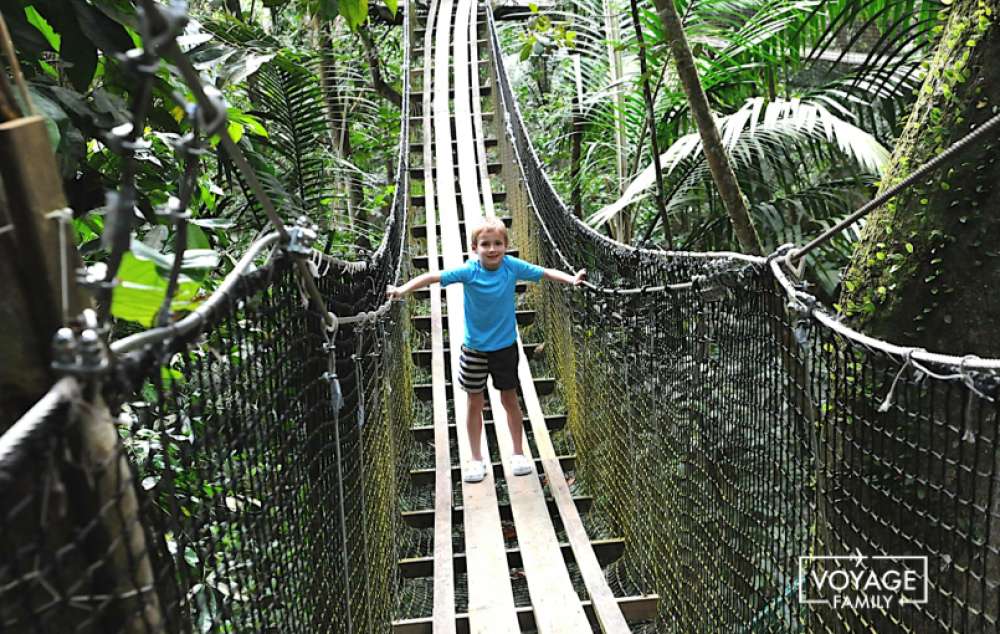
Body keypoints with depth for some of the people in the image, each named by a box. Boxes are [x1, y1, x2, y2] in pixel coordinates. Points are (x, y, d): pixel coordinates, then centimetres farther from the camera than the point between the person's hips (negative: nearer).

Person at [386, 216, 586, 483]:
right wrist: (403, 289, -34)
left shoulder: (512, 266, -12)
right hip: (475, 348, -1)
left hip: (505, 345, 1)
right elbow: (433, 277, -23)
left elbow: (546, 272, -6)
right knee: (475, 403, 10)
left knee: (510, 400, 13)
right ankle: (476, 459, 25)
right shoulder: (468, 271, -17)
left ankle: (518, 453, 31)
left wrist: (572, 279, -20)